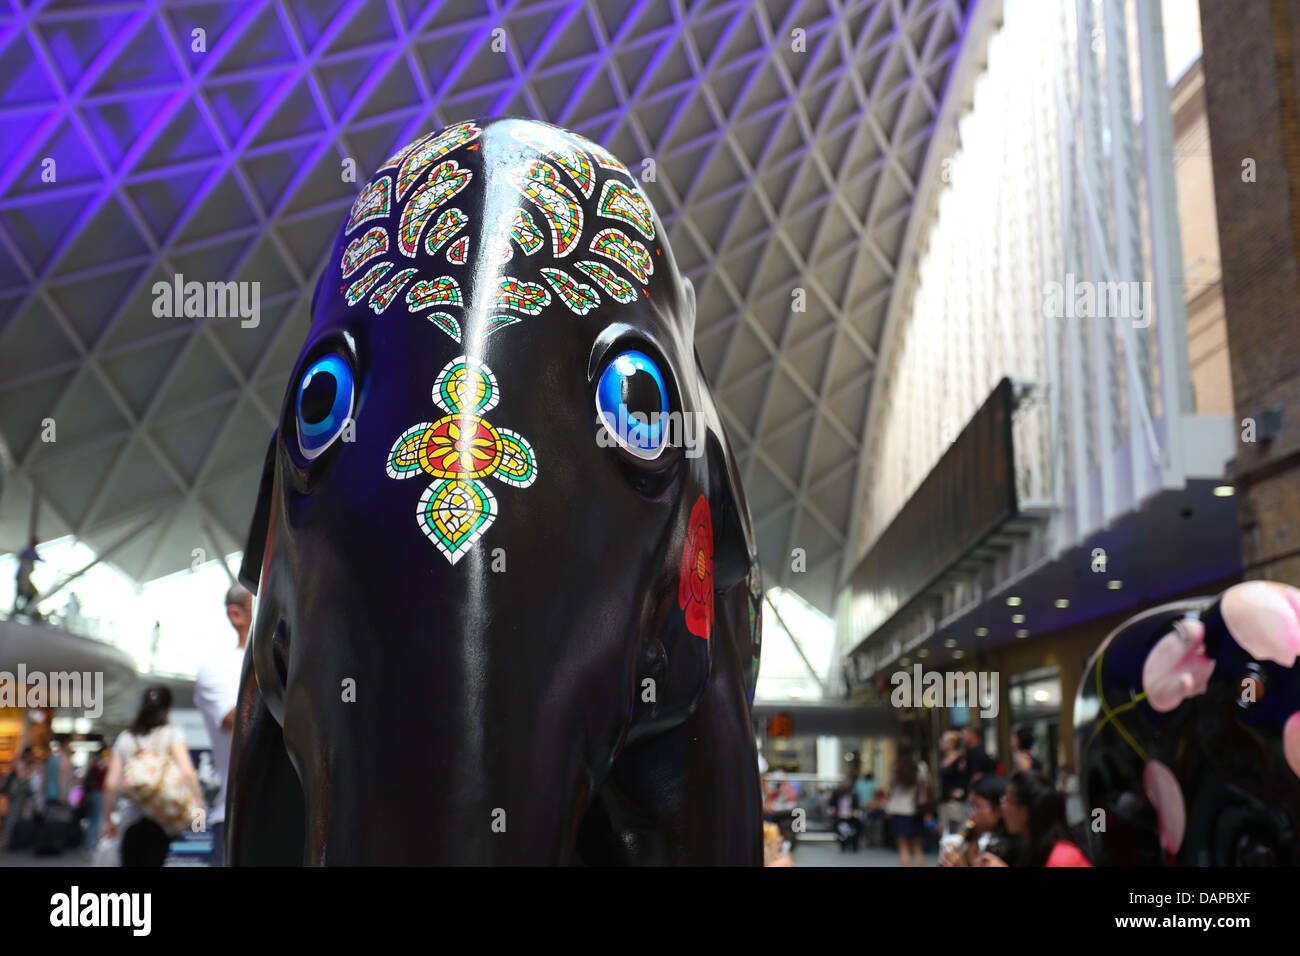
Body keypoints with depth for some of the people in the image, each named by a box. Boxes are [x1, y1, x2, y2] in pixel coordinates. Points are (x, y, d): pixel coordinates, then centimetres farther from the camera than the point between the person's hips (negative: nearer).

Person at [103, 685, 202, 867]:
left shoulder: (124, 738, 11)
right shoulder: (171, 734, 1)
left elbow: (110, 784, 7)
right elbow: (187, 773, -12)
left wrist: (109, 818, 16)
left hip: (130, 816, 3)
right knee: (153, 861, -3)